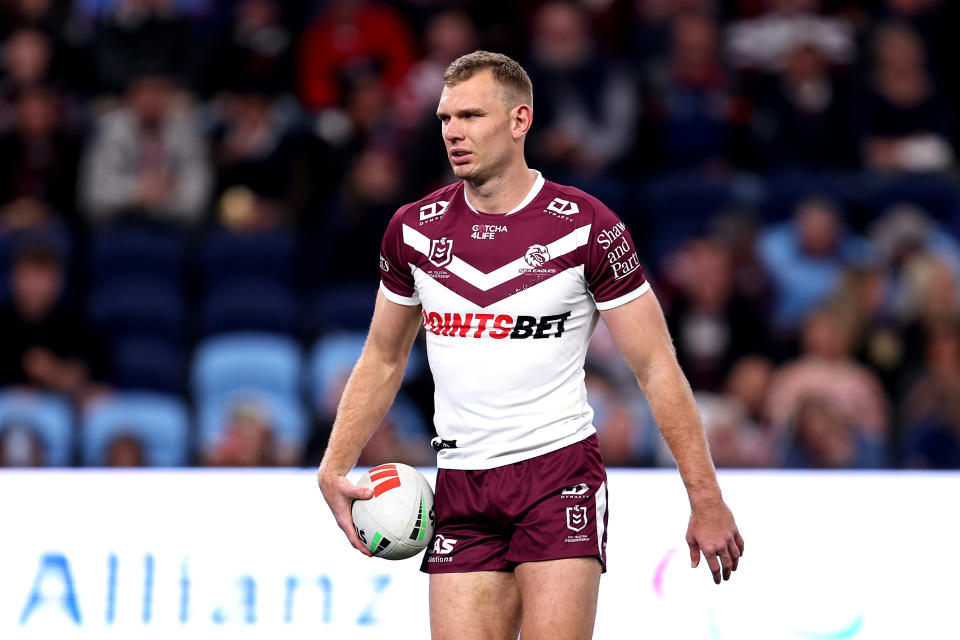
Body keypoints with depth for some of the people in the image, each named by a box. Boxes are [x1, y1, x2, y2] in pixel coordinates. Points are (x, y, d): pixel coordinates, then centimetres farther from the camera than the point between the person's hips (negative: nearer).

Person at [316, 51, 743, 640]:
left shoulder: (585, 227, -7)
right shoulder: (415, 230, 5)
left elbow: (658, 368, -4)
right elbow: (383, 360, 19)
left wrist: (707, 499, -8)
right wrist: (335, 469, 8)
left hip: (560, 474, -4)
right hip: (459, 488, 4)